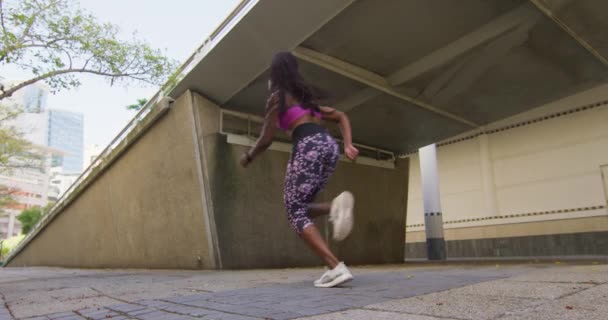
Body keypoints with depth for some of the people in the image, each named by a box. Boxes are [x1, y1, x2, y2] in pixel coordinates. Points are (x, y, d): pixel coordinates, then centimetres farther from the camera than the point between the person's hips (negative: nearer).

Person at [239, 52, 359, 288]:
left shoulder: (278, 97, 10)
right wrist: (348, 146, 14)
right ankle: (336, 206, -14)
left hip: (308, 147, -7)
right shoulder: (306, 97, 32)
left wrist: (248, 157, 24)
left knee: (296, 212, -2)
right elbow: (342, 117, 27)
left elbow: (265, 140, 5)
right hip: (329, 145, 8)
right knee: (300, 207, 16)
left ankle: (336, 268, -15)